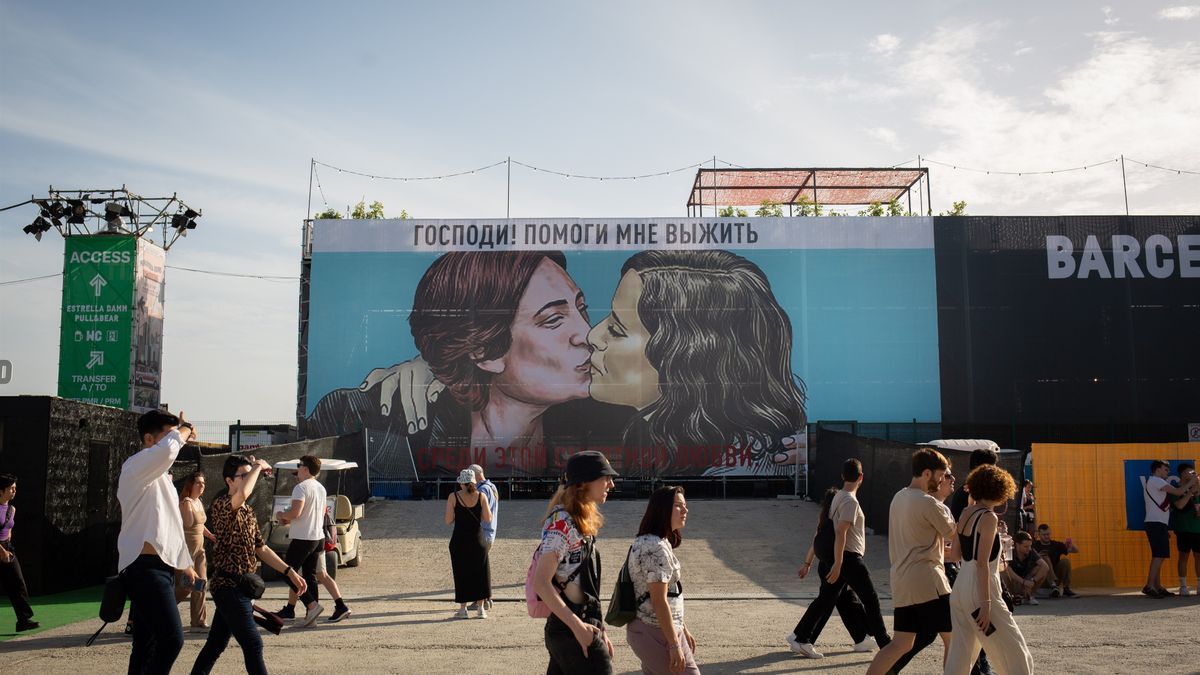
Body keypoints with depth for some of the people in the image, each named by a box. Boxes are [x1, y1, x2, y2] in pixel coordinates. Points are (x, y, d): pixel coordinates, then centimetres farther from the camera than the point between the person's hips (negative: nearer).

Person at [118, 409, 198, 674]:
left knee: (147, 644, 11)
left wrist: (186, 564, 29)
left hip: (160, 567, 10)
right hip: (145, 567, -10)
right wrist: (183, 430, -11)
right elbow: (167, 449, -32)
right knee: (172, 638, -18)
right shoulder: (136, 466, -8)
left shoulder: (160, 476, 23)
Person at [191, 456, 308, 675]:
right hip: (229, 586, -9)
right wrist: (258, 466, -22)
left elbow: (260, 548, 17)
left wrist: (290, 572, 11)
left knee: (216, 644, 16)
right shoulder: (220, 506, -14)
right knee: (253, 645, -10)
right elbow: (242, 493, -37)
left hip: (241, 587, 9)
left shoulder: (248, 511, 15)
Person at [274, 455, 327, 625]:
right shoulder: (321, 488, 14)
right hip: (318, 537, 8)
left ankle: (312, 605, -12)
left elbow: (295, 512, -25)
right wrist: (289, 520, 21)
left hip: (302, 539, -8)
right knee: (310, 576, 11)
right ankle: (311, 614, 10)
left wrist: (281, 515, -3)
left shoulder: (301, 487, -15)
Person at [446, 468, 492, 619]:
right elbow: (488, 518, -3)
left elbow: (448, 521, -6)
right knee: (480, 572, 11)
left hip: (459, 540, -1)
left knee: (461, 573, 8)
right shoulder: (481, 496, -3)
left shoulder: (453, 497, -6)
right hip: (477, 539, 1)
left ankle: (463, 608, 9)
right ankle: (480, 608, 11)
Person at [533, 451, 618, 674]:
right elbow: (541, 582, -22)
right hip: (572, 632, -9)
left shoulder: (581, 521, 13)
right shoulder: (562, 522, -16)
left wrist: (599, 630, 19)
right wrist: (578, 626, -23)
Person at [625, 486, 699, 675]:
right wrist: (675, 645, -21)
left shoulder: (648, 542, 12)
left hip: (645, 629, 10)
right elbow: (659, 602, -23)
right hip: (657, 633, -10)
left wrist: (683, 630, 21)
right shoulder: (656, 548, -20)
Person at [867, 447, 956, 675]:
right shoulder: (928, 503, -12)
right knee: (952, 638, 4)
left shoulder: (899, 497, 13)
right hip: (927, 581, -8)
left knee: (901, 643, 8)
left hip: (901, 581, 8)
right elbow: (956, 535, -3)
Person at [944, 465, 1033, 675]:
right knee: (1014, 651, 3)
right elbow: (982, 563, -18)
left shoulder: (965, 513, 8)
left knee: (960, 652, 11)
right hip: (979, 589, -8)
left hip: (960, 587, 8)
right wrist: (985, 603, -18)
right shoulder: (989, 517, -13)